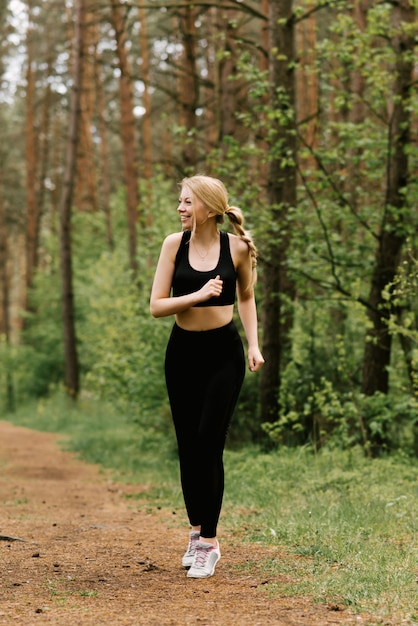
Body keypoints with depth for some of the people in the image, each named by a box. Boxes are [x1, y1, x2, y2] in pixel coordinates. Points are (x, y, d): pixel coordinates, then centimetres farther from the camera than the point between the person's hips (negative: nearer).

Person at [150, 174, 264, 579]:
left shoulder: (236, 247, -7)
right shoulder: (174, 243, -5)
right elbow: (156, 306, -8)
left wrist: (253, 345, 2)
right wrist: (198, 295, -23)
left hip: (224, 352, -2)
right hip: (183, 351, 2)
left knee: (208, 444, -9)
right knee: (187, 446, 8)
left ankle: (209, 542, -2)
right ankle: (196, 530, 25)